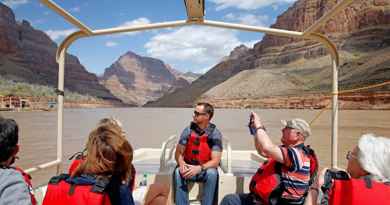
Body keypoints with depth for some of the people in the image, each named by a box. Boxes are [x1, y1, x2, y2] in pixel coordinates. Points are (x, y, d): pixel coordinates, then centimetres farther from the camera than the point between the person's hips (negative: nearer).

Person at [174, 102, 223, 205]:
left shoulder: (215, 134, -14)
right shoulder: (188, 130, -6)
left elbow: (215, 161, -18)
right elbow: (178, 152, -3)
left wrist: (199, 168, -33)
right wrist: (181, 163, -25)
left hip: (205, 170, -2)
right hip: (189, 168, 2)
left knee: (212, 173, -33)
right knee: (178, 172, -28)